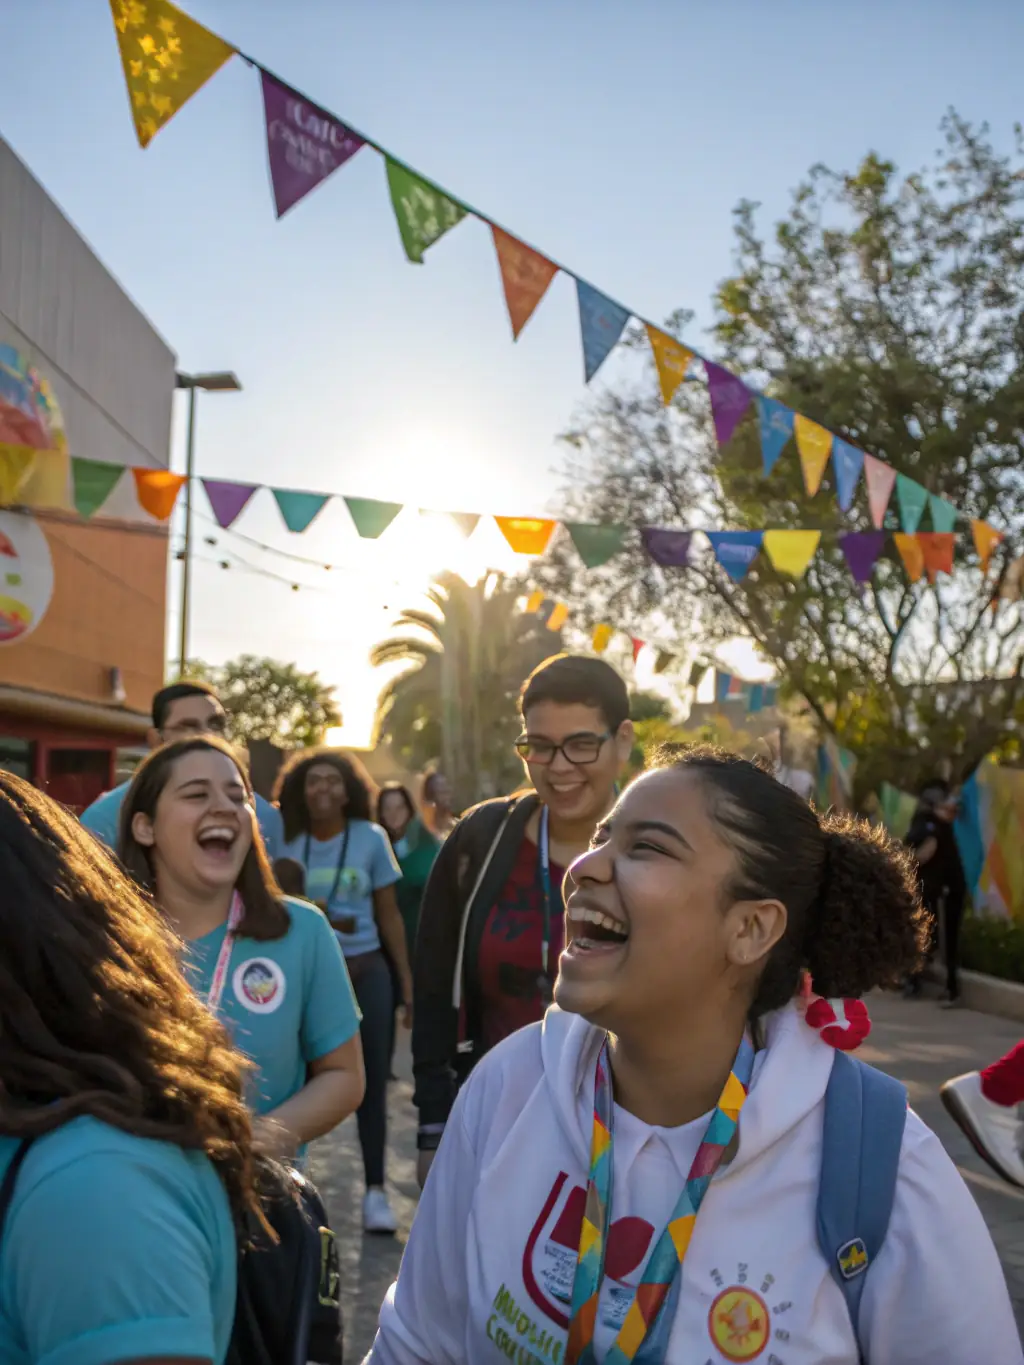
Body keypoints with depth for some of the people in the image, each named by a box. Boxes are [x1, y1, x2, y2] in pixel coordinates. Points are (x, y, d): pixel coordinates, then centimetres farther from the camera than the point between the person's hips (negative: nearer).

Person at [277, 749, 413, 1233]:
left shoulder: (370, 838, 1)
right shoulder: (287, 843, 2)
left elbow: (389, 915, 4)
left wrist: (408, 982, 3)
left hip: (365, 972, 0)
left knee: (371, 1081, 3)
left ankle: (375, 1190, 13)